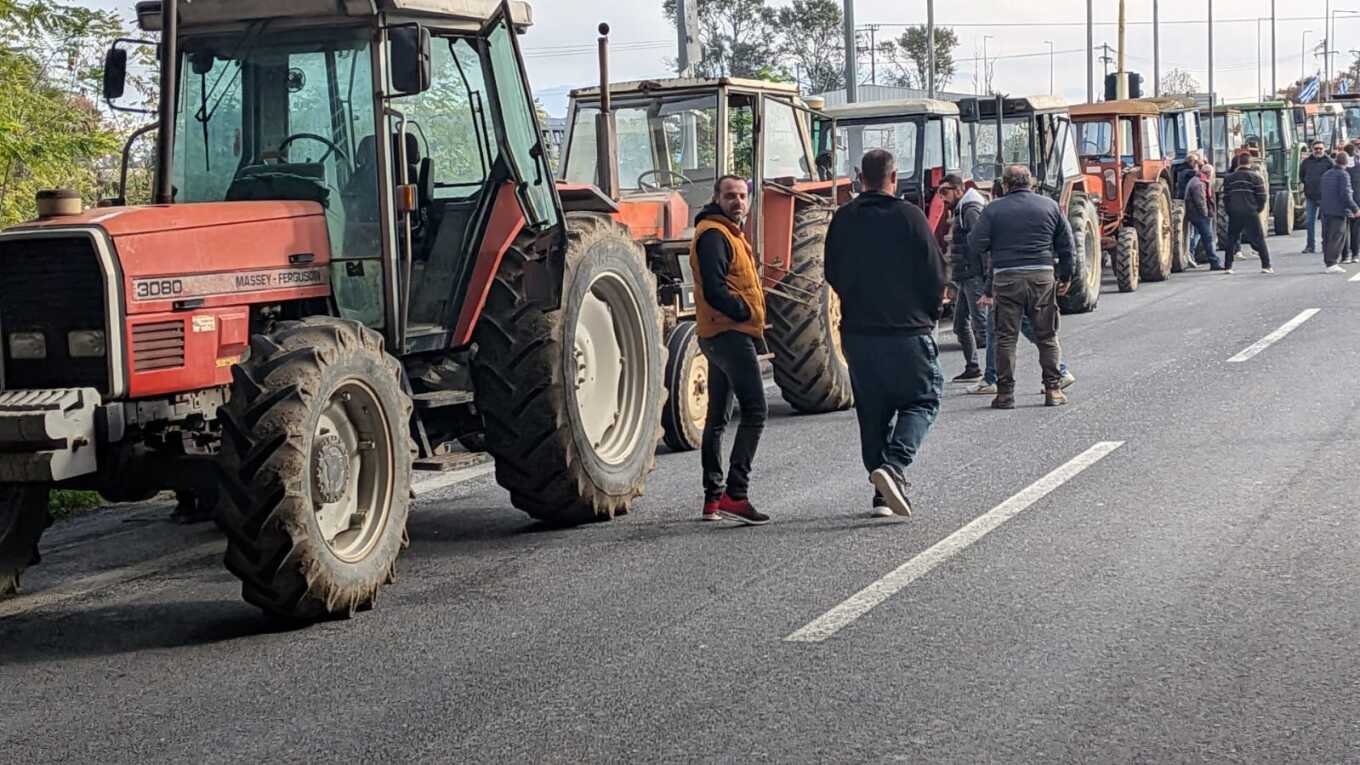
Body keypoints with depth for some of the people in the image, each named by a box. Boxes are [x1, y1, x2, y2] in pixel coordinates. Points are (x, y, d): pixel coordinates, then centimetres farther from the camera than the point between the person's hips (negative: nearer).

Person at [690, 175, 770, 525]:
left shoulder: (730, 234, 21)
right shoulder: (713, 234, -12)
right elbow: (713, 289, -22)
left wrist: (752, 325, 12)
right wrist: (745, 313, -13)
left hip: (724, 335, 11)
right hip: (730, 334, -11)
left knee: (718, 417, 13)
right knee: (755, 410, -17)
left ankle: (713, 496, 20)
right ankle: (735, 494, -22)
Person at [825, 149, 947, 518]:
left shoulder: (842, 220, 2)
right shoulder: (909, 216, -9)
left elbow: (833, 274, 11)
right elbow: (937, 273, -6)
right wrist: (929, 315, 10)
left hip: (858, 332, 4)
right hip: (908, 331, -4)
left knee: (873, 412, 13)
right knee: (922, 399, 8)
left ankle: (884, 494, 14)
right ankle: (894, 466, -15)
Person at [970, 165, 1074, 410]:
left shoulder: (994, 210, 1)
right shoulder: (1050, 206, 8)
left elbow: (977, 244, -3)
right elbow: (1067, 245, 10)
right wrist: (1065, 277, 20)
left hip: (1006, 279, -2)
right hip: (1042, 275, 2)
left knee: (1006, 337, 4)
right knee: (1047, 336, 10)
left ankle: (1005, 393, 3)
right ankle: (1053, 389, 9)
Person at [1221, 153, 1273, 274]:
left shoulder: (1229, 178, 9)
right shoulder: (1255, 177, -2)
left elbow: (1225, 197, 9)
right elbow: (1262, 196, -4)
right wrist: (1259, 209, 10)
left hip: (1234, 214, 3)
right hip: (1251, 213, -3)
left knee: (1232, 239, 12)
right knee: (1259, 239, 3)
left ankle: (1227, 267, 8)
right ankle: (1266, 266, -3)